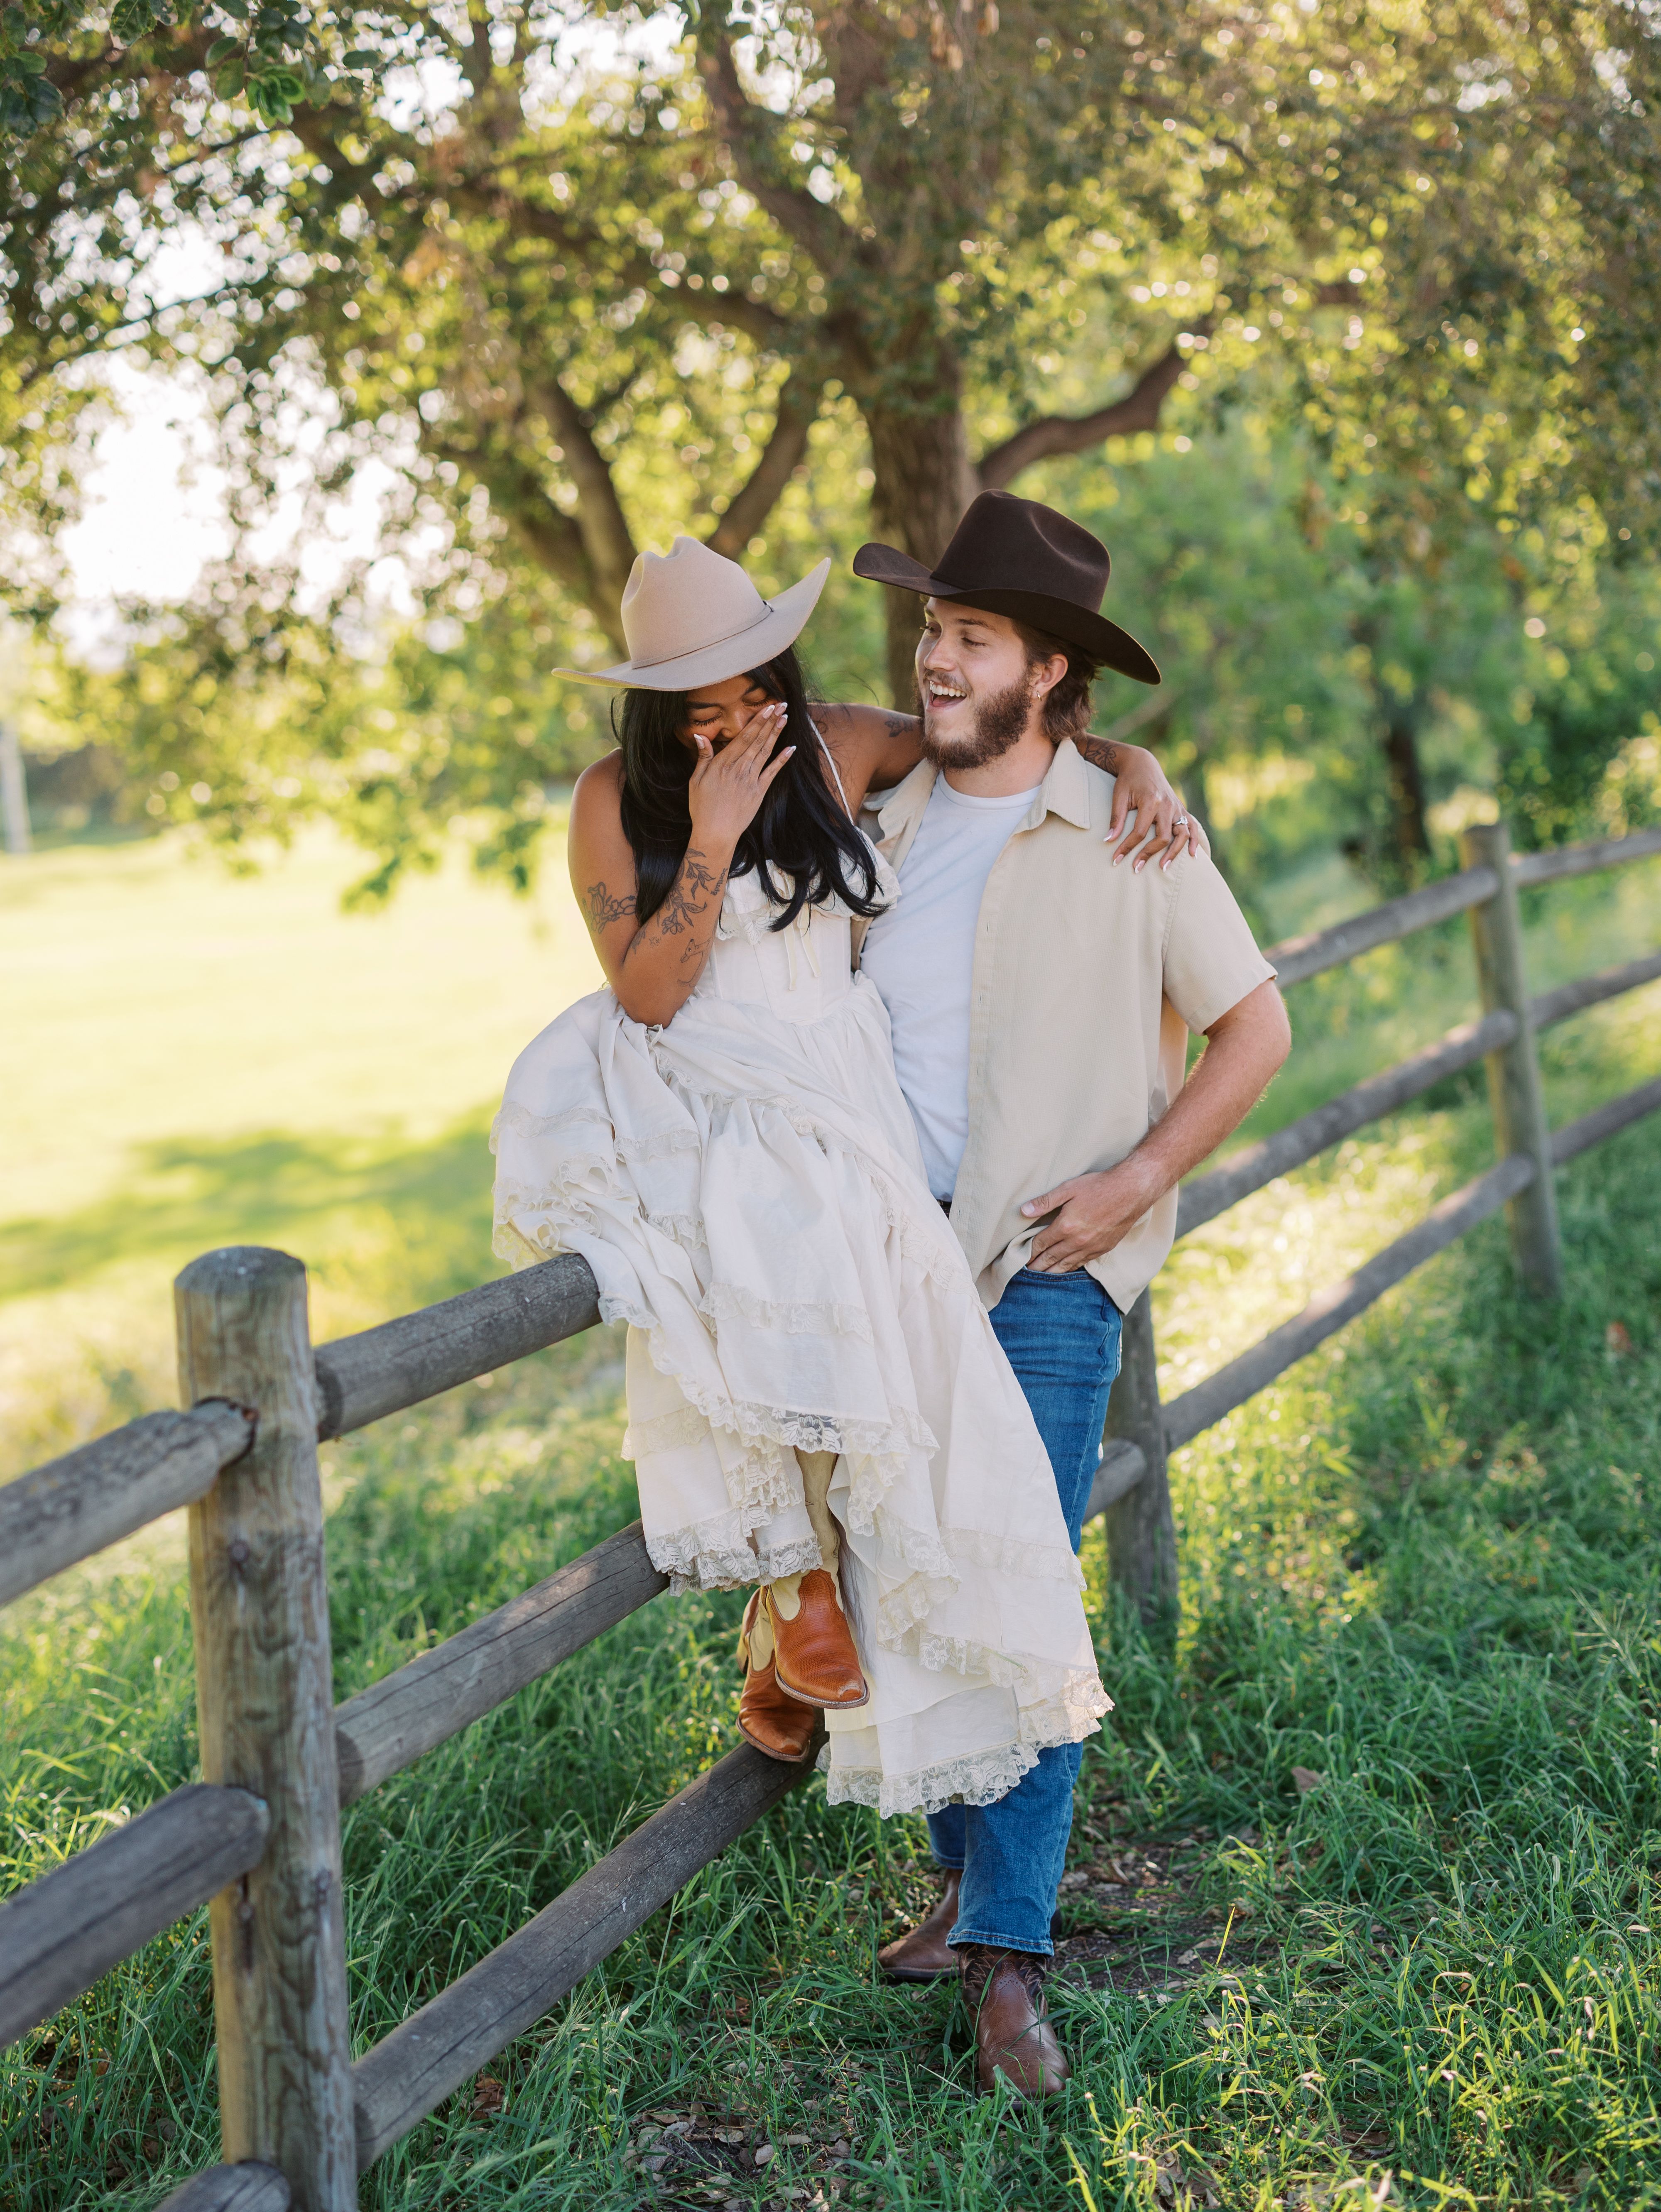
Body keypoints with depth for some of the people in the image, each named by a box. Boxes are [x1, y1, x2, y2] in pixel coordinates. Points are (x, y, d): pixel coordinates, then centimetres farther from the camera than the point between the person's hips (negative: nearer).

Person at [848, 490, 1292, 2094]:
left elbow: (1256, 1028, 1)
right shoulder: (881, 827, 9)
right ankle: (965, 1876, 26)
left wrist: (1133, 1180, -8)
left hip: (1046, 1265, -4)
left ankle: (1008, 1956, -1)